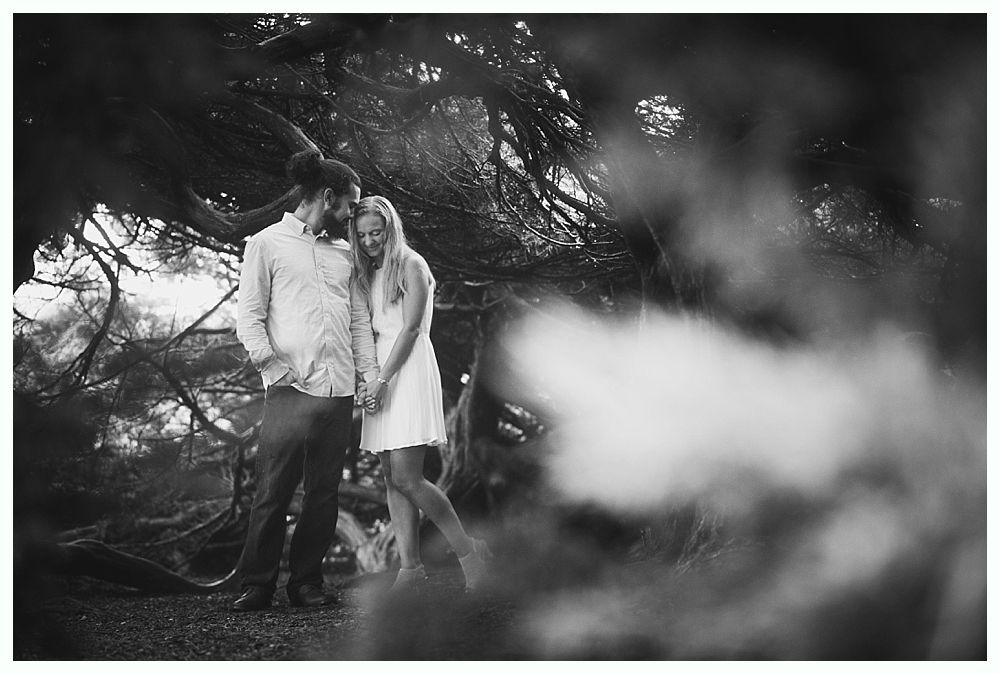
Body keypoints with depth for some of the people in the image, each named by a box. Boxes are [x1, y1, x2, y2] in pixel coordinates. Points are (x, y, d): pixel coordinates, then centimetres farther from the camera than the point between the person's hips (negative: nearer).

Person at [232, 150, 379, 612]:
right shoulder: (267, 244, 5)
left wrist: (369, 372, 9)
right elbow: (248, 315, 0)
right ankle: (257, 585, 0)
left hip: (340, 392, 5)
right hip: (291, 390, -5)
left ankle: (306, 582, 11)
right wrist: (269, 362, -14)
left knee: (323, 494, 4)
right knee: (273, 492, -7)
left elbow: (359, 318, 21)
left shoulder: (342, 252, 21)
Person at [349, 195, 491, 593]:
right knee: (391, 478, 1)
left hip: (409, 370, -8)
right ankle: (410, 567, 1)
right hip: (380, 374, 8)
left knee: (406, 478, -15)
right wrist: (370, 378, 4)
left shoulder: (411, 266, -2)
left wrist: (382, 379, -15)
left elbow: (411, 328, -10)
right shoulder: (367, 274, 19)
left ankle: (468, 550, -4)